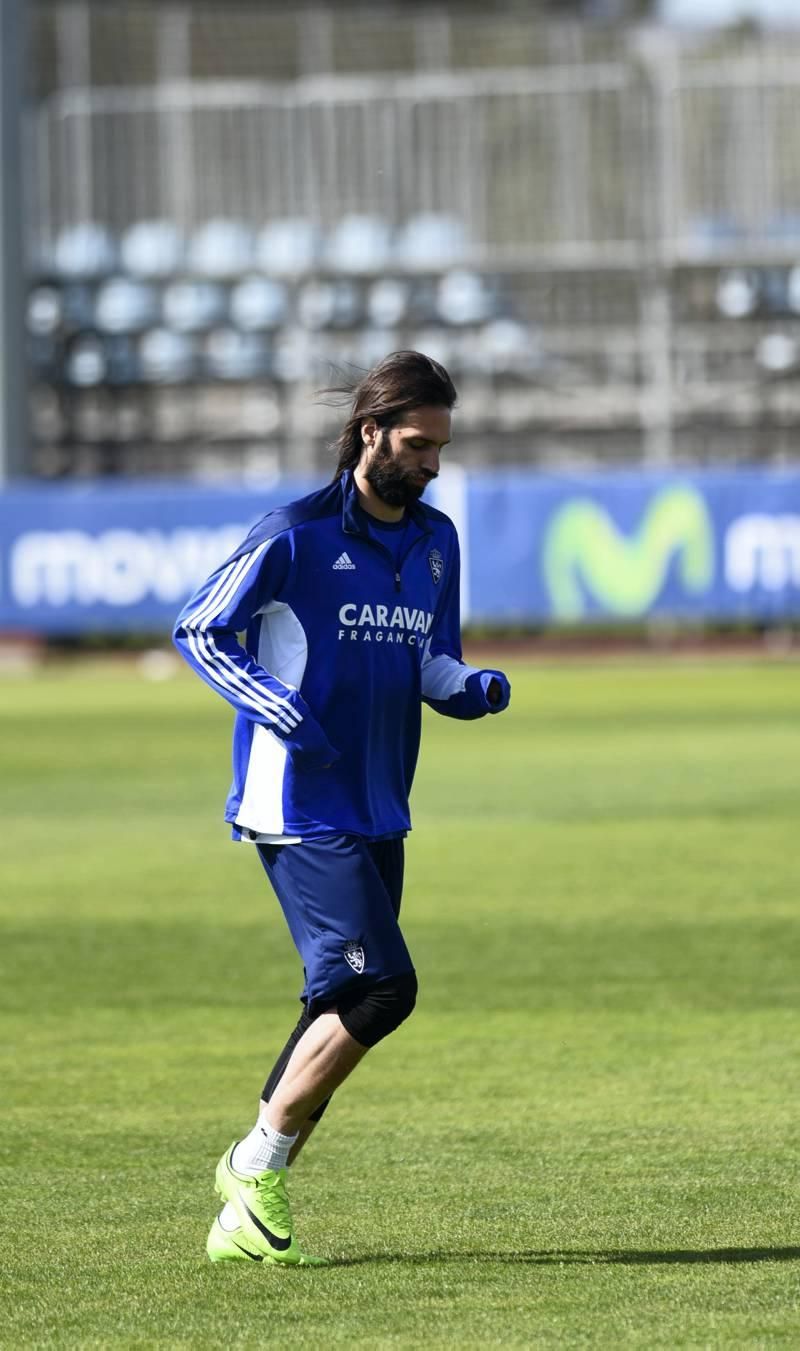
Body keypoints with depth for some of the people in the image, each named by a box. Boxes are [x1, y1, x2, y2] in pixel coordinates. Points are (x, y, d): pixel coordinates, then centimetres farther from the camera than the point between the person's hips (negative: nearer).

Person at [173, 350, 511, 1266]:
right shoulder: (297, 535, -10)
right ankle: (258, 1167, -3)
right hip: (301, 805, -8)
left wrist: (474, 689, -2)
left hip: (378, 812, 8)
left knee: (343, 1010, 6)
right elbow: (198, 630, -5)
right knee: (381, 986, -17)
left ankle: (245, 1220, 14)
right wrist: (284, 713, -18)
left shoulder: (436, 541, 12)